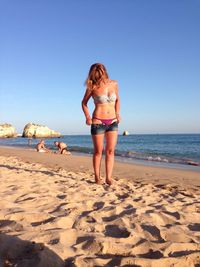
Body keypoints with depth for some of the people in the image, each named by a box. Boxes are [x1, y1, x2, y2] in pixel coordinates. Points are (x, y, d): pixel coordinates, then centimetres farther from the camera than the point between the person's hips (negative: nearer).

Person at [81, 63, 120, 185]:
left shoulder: (114, 84, 3)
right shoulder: (93, 87, -5)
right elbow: (84, 103, 6)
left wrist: (118, 113, 5)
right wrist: (88, 117, -7)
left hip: (113, 122, 3)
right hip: (98, 122, -3)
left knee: (111, 151, 0)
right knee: (98, 151, 3)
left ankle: (109, 177, 5)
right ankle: (97, 177, 14)